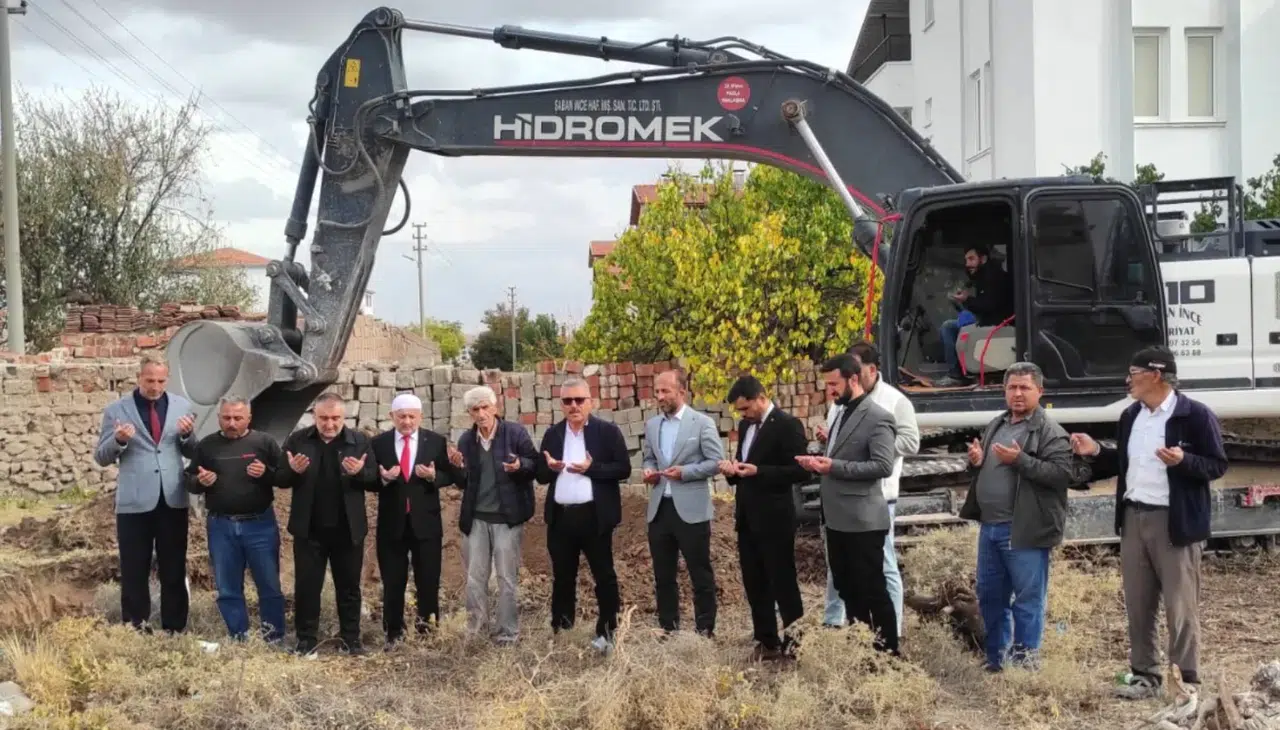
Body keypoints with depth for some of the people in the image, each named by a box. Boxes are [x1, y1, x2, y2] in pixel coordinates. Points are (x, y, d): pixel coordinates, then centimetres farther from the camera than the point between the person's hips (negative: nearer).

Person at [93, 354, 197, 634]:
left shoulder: (182, 405, 7)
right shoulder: (116, 410, 0)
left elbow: (192, 453, 9)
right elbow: (101, 457, 0)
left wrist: (187, 435, -12)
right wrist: (118, 440, -20)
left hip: (173, 500, 2)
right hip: (134, 502, -2)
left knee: (174, 571, 9)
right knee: (134, 571, 4)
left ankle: (174, 630, 18)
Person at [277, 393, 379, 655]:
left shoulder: (359, 441, 0)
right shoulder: (297, 440, 0)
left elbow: (375, 481, -2)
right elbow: (279, 479, 1)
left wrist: (360, 473, -23)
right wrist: (293, 470, -21)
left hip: (347, 529, 0)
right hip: (309, 529, 0)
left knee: (349, 586, 9)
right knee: (306, 585, 7)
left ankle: (351, 638, 21)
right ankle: (306, 638, 19)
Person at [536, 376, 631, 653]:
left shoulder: (608, 431, -1)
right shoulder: (552, 434, 11)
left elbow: (623, 469, -7)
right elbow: (541, 475, 12)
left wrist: (591, 468, -19)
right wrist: (550, 467, -11)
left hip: (594, 516, -4)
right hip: (561, 517, 4)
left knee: (604, 576, 3)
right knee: (562, 577, 12)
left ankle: (607, 632, 12)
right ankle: (560, 630, 21)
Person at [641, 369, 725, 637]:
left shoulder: (702, 423, -5)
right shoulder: (651, 425, 12)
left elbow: (717, 461, -8)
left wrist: (685, 471, -18)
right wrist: (649, 470, -1)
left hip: (691, 509, -5)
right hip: (659, 508, 5)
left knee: (700, 573, 3)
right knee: (663, 574, 11)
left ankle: (705, 630, 13)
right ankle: (667, 627, 23)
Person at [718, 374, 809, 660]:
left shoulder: (787, 424, -12)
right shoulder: (746, 426, 13)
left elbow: (800, 470, -17)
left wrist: (759, 471, -23)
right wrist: (732, 469, -1)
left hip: (774, 519, -8)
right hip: (747, 518, 8)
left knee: (783, 581, 1)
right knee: (755, 584, 12)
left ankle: (795, 641, 12)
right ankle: (767, 642, 21)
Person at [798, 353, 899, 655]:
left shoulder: (877, 418, -13)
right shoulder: (841, 413, 14)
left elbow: (883, 466, -22)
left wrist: (834, 466, -24)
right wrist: (820, 461, 2)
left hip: (862, 520, -9)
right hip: (837, 519, 9)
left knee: (872, 590, 0)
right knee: (847, 589, 16)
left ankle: (888, 652, 10)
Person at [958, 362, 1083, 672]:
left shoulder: (1050, 432, -7)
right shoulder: (995, 426, 17)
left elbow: (1064, 473, -19)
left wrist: (1020, 460, -24)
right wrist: (975, 461, 3)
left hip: (1024, 530, -8)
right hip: (990, 526, 8)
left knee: (1028, 598, -1)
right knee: (989, 595, 16)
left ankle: (1025, 661, 8)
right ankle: (996, 658, 29)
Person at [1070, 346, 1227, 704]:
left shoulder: (1196, 414, -10)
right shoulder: (1130, 416, 12)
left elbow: (1218, 465, -10)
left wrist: (1183, 460, -27)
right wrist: (1096, 452, 2)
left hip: (1175, 522, -7)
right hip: (1133, 518, 7)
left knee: (1180, 607, -1)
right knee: (1138, 605, 12)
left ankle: (1188, 682, 8)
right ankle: (1145, 675, 22)